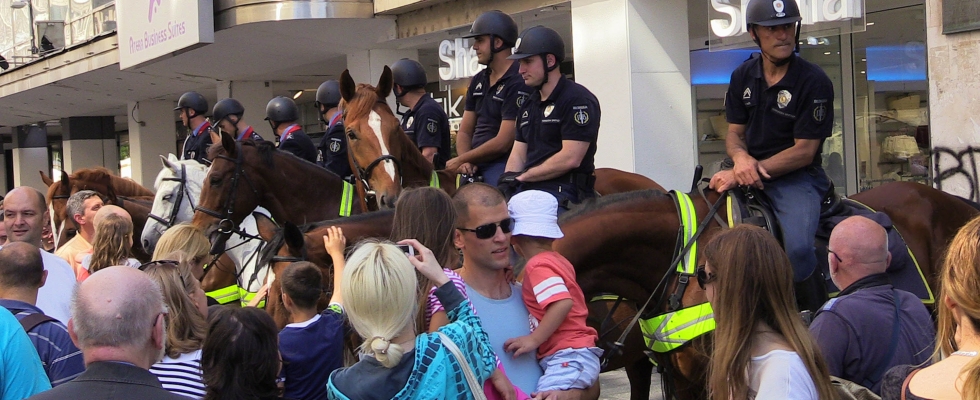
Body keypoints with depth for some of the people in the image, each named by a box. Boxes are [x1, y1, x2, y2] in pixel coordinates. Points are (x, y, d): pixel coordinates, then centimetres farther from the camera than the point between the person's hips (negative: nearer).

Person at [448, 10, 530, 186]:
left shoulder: (517, 83, -11)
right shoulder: (478, 81, 16)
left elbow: (503, 143, -16)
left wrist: (460, 160, -6)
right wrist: (466, 163, -5)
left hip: (502, 170, -8)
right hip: (475, 169, 8)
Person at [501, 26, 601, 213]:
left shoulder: (578, 100, -6)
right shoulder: (529, 105, 23)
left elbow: (570, 159, -15)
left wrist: (522, 177, -8)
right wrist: (507, 181, -3)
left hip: (562, 196, -8)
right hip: (527, 191, 8)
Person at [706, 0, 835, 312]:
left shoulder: (815, 82, -10)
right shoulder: (743, 76, 7)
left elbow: (804, 151, -12)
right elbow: (734, 133, 11)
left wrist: (746, 173, -19)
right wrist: (740, 158, -15)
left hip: (798, 178, -6)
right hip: (749, 173, 6)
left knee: (797, 246, -31)